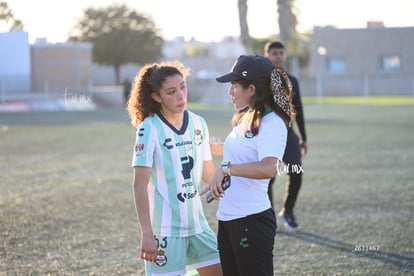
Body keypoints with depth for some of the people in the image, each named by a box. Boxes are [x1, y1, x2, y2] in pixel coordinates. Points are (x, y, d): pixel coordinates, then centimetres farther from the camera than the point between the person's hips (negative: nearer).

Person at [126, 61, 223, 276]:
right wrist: (146, 233, -18)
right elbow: (140, 185, -14)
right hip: (165, 228, -6)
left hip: (197, 223, 6)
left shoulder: (198, 123, 5)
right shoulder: (149, 129, -12)